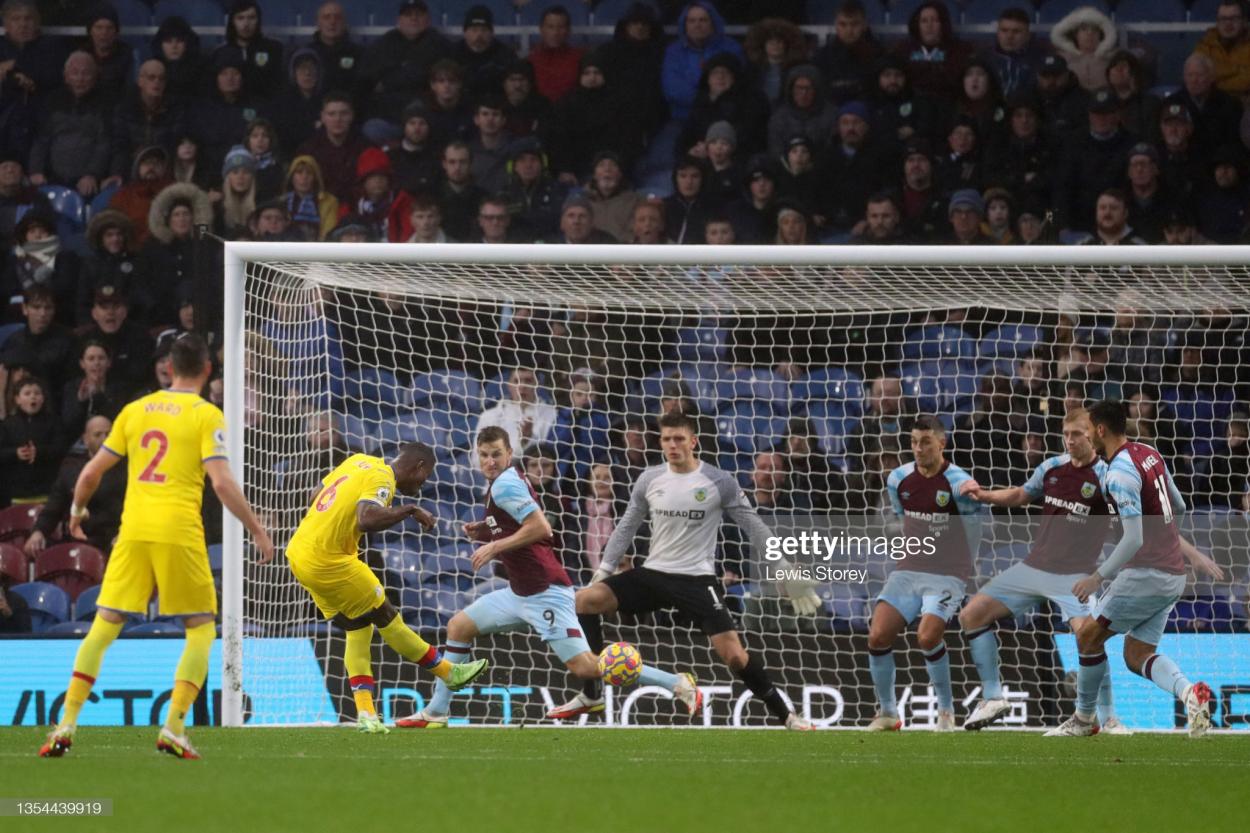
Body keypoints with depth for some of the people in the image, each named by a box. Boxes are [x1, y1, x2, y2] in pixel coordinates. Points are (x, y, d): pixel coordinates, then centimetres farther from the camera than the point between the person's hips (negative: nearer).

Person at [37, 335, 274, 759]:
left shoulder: (135, 410, 12)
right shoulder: (206, 415, 0)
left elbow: (91, 473, 15)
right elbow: (222, 482, -10)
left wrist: (77, 510, 33)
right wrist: (257, 531, -2)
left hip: (132, 532, 4)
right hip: (179, 532, -4)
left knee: (103, 626, 9)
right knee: (201, 629, 8)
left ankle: (67, 724, 1)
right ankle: (174, 728, -6)